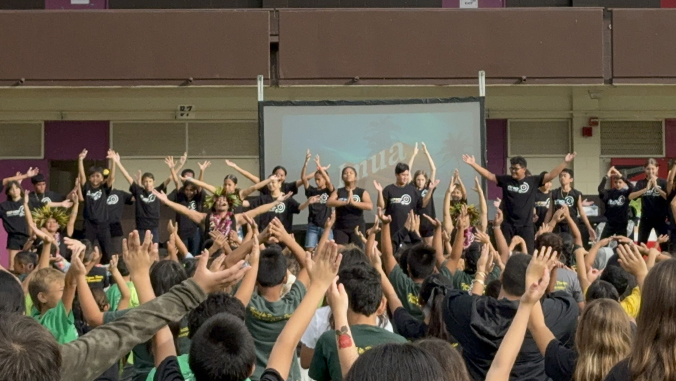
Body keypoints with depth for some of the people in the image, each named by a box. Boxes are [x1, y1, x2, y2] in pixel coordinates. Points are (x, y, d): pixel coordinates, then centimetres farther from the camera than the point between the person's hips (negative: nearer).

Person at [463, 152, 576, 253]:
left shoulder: (533, 181, -1)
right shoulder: (505, 180, 3)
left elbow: (551, 175, -4)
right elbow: (488, 175, 5)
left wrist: (565, 162, -12)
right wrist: (473, 164, -2)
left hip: (526, 225, -1)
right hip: (507, 225, 1)